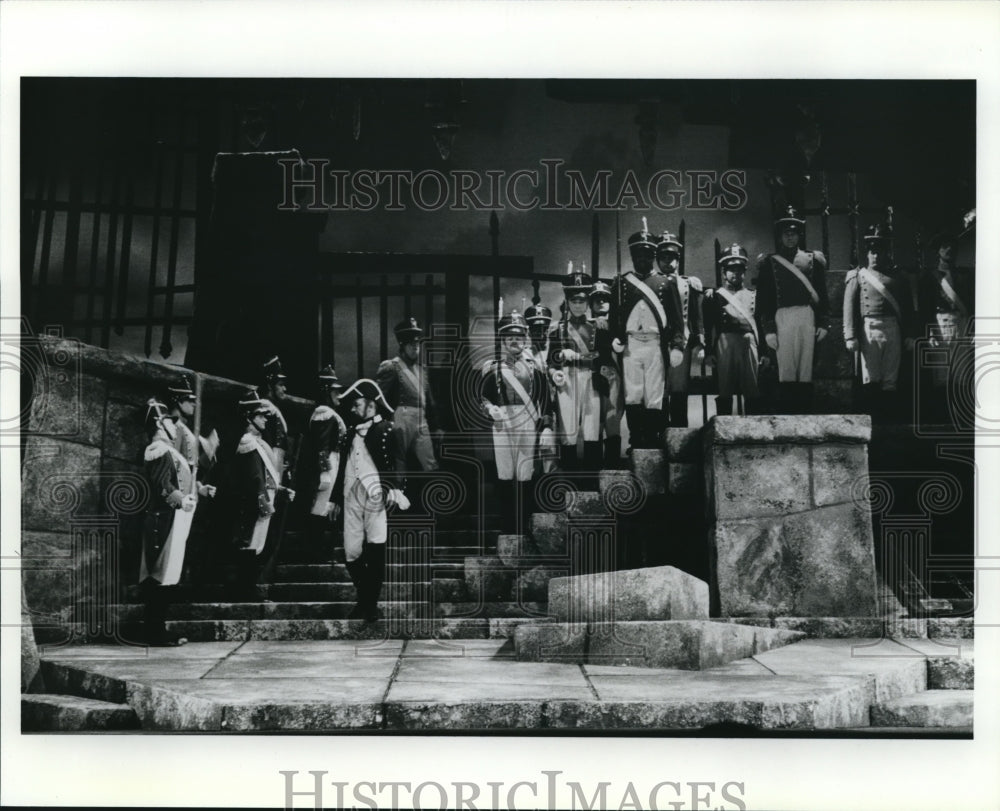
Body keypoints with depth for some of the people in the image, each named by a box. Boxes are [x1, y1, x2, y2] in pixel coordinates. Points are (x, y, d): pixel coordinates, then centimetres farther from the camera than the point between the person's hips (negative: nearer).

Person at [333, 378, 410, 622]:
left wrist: (395, 491, -17)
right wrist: (336, 498, 22)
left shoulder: (386, 430, 0)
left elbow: (395, 465, -5)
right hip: (352, 496, 6)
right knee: (352, 552, 4)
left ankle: (371, 603, -1)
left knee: (376, 550, -12)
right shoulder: (351, 433, 19)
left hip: (376, 495, -6)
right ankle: (363, 599, 21)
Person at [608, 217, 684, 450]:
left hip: (656, 346, -1)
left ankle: (654, 445, -1)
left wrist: (677, 346, -4)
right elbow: (614, 316, 9)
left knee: (655, 398, -3)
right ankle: (637, 444, 1)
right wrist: (615, 339, -7)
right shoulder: (621, 283, 13)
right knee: (632, 396, -2)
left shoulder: (664, 283, 11)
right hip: (630, 346, 1)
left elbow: (676, 317, 6)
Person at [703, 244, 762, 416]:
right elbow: (708, 326, 4)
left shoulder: (752, 296, 17)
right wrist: (709, 352, -6)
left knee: (752, 394, 0)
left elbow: (761, 324, 13)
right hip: (724, 343, -2)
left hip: (749, 343, 2)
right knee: (724, 392, -2)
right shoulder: (714, 296, 9)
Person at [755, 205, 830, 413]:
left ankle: (805, 416, 5)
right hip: (782, 318, -2)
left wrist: (823, 323, 3)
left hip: (808, 318, 2)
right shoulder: (769, 263, 8)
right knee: (786, 371, -5)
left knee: (806, 371, 2)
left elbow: (822, 294, 11)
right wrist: (768, 330, -3)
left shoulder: (813, 260, 13)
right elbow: (763, 299, 4)